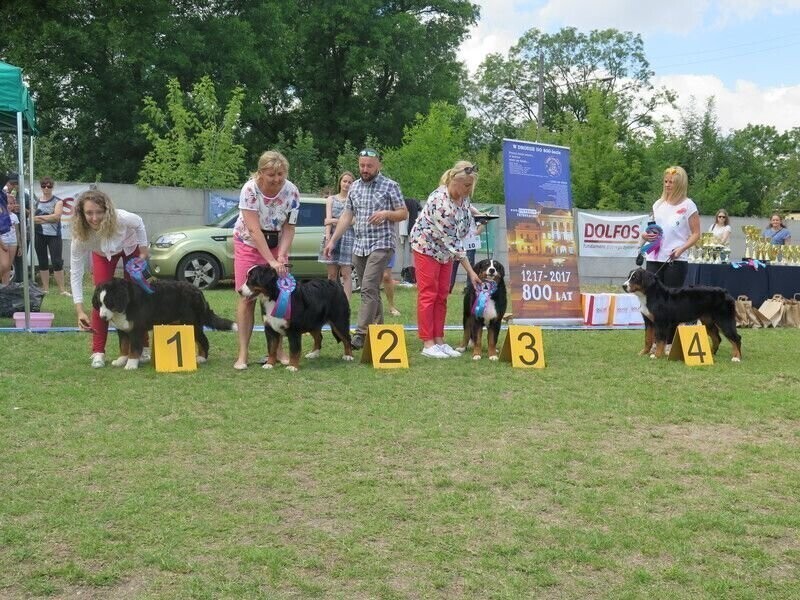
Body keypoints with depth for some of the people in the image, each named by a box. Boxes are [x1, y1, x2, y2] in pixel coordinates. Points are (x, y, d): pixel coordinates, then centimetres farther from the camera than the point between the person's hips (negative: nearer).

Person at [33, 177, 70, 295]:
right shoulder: (36, 201, 8)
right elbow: (32, 218, 7)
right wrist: (49, 218, -7)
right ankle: (45, 288, 16)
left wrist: (39, 217, -11)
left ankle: (62, 290, 0)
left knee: (57, 262, -4)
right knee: (43, 262, 8)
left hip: (54, 235, -3)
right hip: (39, 235, 3)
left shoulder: (57, 201, 0)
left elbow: (56, 216, -14)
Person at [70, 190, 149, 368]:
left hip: (130, 247, 0)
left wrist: (144, 252, -12)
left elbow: (139, 223, -16)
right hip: (103, 254, 0)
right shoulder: (79, 236, -37)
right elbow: (75, 273, -33)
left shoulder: (122, 218, -41)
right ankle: (98, 351, -5)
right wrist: (79, 310, -39)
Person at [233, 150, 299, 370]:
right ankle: (243, 353, -4)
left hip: (277, 245, 3)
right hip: (249, 244, -2)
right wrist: (271, 261, -33)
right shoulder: (250, 190, -26)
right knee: (247, 298, -6)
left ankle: (278, 350, 8)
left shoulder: (291, 191, -17)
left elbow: (289, 228, -12)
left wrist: (281, 256, -26)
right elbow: (255, 230, -28)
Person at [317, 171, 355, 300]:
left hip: (348, 237, -2)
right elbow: (328, 220, 4)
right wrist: (328, 237, -11)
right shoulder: (331, 199, 16)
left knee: (346, 274, -6)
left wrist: (336, 220, -7)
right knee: (332, 274, 1)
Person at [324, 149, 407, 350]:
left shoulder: (390, 186, -1)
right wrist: (332, 240, 11)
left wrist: (386, 213, -18)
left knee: (369, 288, -16)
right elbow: (347, 216, 17)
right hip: (359, 246, 6)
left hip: (381, 245, -6)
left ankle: (361, 334, -19)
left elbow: (404, 213, 1)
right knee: (371, 290, 9)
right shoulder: (354, 187, 14)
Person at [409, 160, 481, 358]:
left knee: (442, 296, 7)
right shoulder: (440, 202, -32)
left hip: (445, 249, 8)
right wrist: (470, 271, -27)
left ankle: (439, 341, 11)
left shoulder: (463, 196, -8)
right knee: (427, 294, -5)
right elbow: (452, 241, -30)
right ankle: (427, 344, -2)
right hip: (427, 245, -7)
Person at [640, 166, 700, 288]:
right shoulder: (658, 204, 13)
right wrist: (645, 235, 1)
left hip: (676, 260, -4)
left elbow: (696, 234, -2)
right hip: (654, 259, 4)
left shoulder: (688, 205, -1)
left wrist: (681, 249, -17)